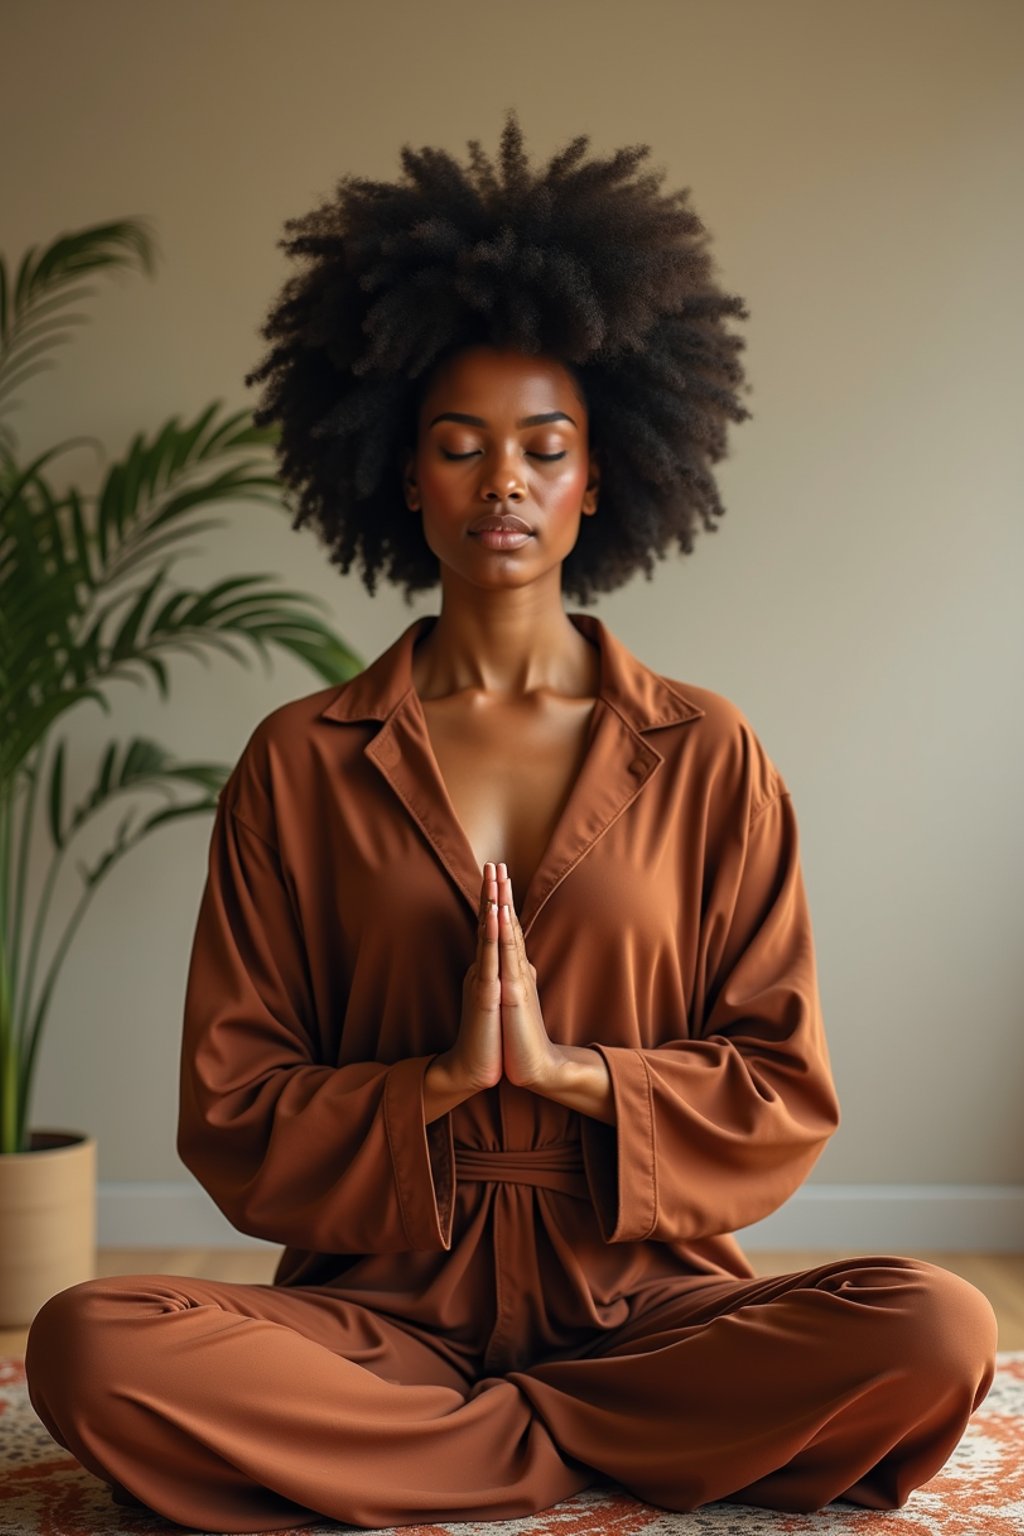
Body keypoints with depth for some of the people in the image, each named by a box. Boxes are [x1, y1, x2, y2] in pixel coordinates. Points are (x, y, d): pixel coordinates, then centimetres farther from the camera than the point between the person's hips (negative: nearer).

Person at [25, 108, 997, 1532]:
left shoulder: (705, 755, 4)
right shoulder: (301, 762, 4)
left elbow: (785, 1099, 3)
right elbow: (230, 1120, 2)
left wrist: (568, 1068, -13)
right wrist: (443, 1078, -15)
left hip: (646, 1303, 1)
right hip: (382, 1310, 0)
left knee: (935, 1332, -28)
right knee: (88, 1346, -28)